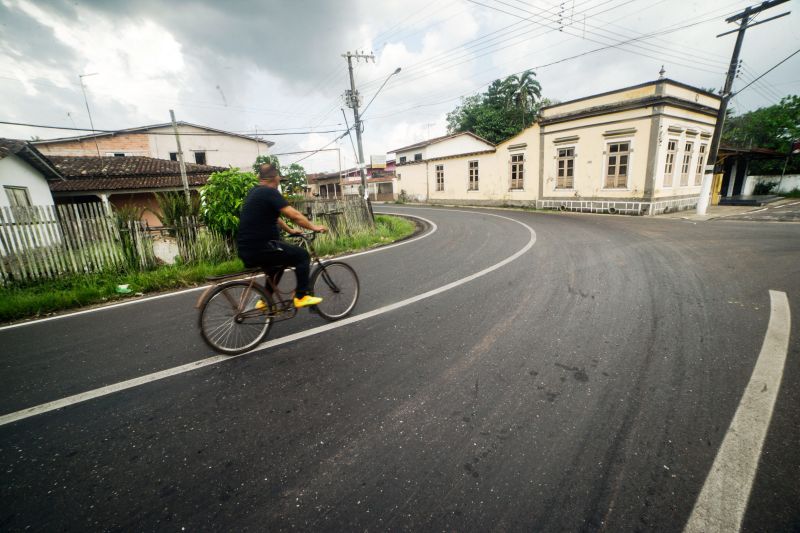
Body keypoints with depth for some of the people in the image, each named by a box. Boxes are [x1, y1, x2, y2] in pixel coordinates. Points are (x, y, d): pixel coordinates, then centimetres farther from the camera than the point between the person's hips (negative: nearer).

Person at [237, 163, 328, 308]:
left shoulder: (255, 192, 16)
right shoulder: (270, 192, -11)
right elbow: (294, 215, -16)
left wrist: (290, 230, 32)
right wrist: (314, 227, -4)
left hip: (247, 249, 10)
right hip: (259, 248, -10)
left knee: (279, 260, 32)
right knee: (302, 255, 0)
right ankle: (301, 297, 3)